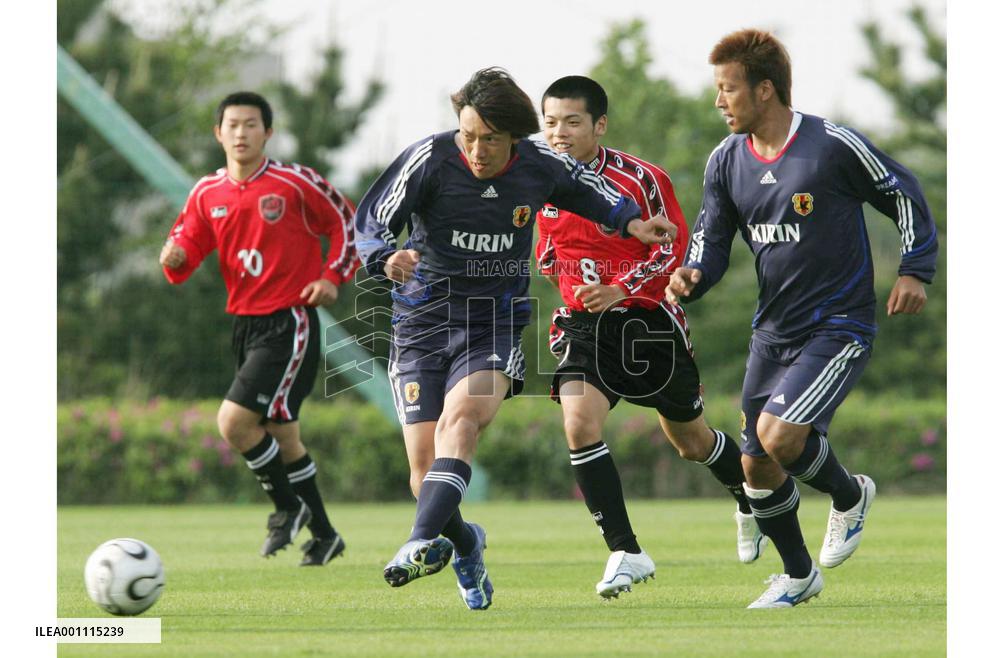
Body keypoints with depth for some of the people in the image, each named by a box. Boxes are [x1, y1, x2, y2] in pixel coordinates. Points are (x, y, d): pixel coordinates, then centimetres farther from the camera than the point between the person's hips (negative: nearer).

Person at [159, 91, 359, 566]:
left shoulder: (295, 183, -9)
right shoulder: (207, 194, 4)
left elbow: (345, 221, 2)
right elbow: (188, 244, 7)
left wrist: (332, 278, -8)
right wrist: (175, 256, -16)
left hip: (290, 324, -6)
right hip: (245, 325, 6)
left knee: (233, 422, -18)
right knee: (281, 436, 13)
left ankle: (288, 507, 2)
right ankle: (323, 535, 27)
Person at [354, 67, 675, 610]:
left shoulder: (540, 166, -4)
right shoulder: (429, 159, -12)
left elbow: (587, 189, 18)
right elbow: (369, 220, -13)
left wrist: (632, 223, 3)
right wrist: (387, 259, -34)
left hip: (495, 326, 0)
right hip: (422, 325, 0)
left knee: (458, 422, -30)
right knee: (425, 469, -3)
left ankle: (422, 543, -45)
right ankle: (464, 545, 29)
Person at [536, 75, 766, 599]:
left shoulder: (642, 179, -13)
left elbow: (674, 248, -12)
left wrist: (618, 290, -23)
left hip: (646, 321, -3)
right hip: (582, 325, 3)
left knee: (691, 442, 13)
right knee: (579, 424, -23)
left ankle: (752, 504, 46)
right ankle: (626, 554, -19)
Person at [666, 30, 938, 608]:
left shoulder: (835, 146, -15)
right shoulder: (726, 162, 1)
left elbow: (904, 193, -2)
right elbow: (712, 240, 6)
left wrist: (915, 271, -9)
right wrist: (691, 278, -16)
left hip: (839, 328, -6)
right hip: (773, 331, 6)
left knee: (779, 437, -24)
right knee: (757, 467, 7)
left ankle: (850, 495, 8)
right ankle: (799, 577, 29)